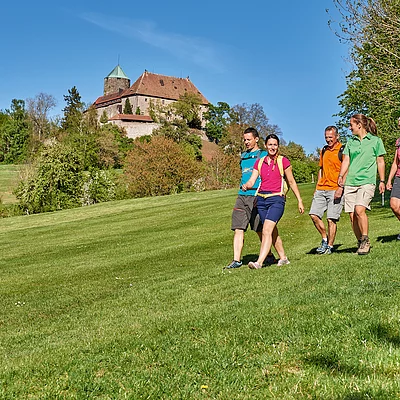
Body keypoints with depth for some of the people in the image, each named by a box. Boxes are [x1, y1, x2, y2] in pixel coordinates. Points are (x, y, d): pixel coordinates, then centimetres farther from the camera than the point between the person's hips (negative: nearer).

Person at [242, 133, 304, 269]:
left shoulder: (283, 161, 1)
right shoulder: (259, 162, 11)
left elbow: (292, 182, 7)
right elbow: (251, 181, 5)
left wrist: (299, 200, 8)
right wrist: (245, 186, -19)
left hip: (276, 199, -5)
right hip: (261, 199, 5)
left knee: (266, 231, -18)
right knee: (272, 231, 11)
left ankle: (259, 262, -25)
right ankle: (283, 257, 27)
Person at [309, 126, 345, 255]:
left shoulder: (342, 150, -4)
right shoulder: (324, 150, 18)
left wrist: (340, 188, -18)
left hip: (335, 189, -6)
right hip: (321, 189, 7)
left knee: (331, 219, -5)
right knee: (314, 214, -2)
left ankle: (329, 246, 5)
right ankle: (325, 239, 16)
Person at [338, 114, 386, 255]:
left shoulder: (376, 140, 5)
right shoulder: (350, 142, 15)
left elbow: (380, 162, 8)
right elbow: (346, 160, 13)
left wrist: (382, 181, 6)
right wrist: (341, 176, -3)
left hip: (367, 181, -5)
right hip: (350, 182, 5)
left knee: (359, 209, -23)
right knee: (352, 215, 0)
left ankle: (366, 241, -9)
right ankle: (361, 243, 15)